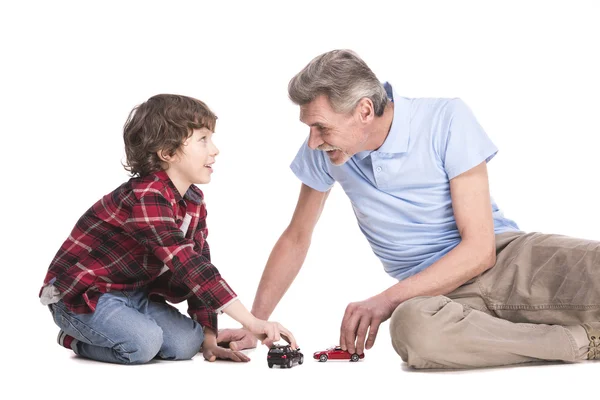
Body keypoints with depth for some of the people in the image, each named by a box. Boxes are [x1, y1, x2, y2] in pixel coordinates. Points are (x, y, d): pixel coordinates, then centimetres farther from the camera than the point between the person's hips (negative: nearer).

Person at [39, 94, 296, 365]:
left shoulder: (193, 201, 3)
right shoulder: (146, 197, -29)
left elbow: (199, 268, 3)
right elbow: (187, 265, -37)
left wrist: (209, 340, -6)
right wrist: (252, 322, -39)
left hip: (133, 293, 9)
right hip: (82, 293, -9)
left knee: (187, 342, -10)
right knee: (143, 343, -31)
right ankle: (77, 340, -1)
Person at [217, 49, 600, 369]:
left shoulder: (447, 119, -11)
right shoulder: (323, 151, 0)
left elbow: (479, 248, -13)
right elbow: (296, 239, 15)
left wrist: (386, 300, -18)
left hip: (507, 253, -3)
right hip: (434, 291, 3)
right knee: (412, 326, -40)